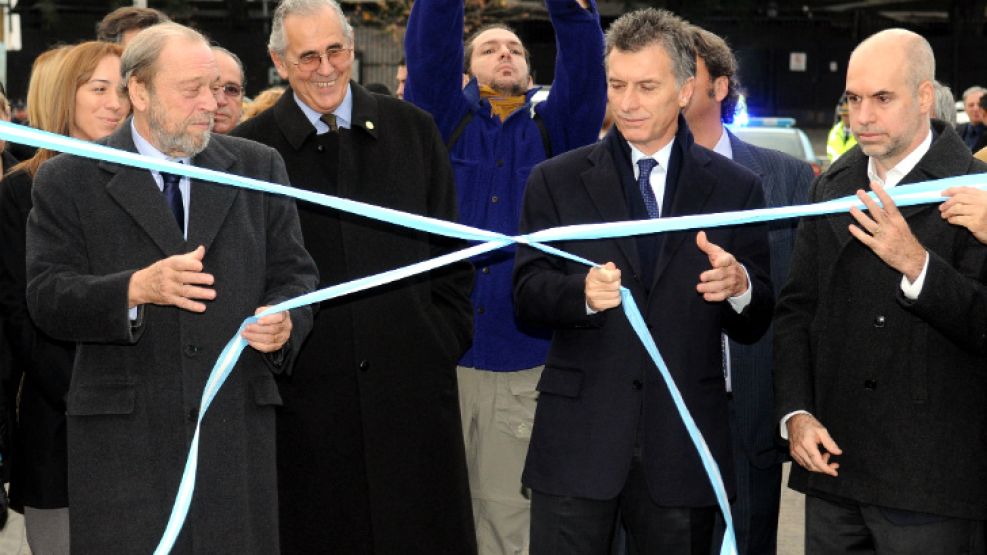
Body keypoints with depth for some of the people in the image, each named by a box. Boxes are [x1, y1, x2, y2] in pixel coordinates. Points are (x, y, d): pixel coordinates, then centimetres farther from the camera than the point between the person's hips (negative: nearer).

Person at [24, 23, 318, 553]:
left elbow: (293, 273, 12)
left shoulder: (258, 167, 11)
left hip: (238, 427, 2)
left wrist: (286, 321, -11)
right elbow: (46, 299, -5)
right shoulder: (69, 181, 3)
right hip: (122, 438, -2)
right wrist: (136, 289, -22)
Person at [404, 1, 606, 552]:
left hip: (527, 362, 0)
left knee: (507, 510, 6)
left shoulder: (555, 128, 11)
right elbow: (428, 49, -4)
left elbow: (584, 60, -4)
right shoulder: (446, 120, 10)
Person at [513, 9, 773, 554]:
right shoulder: (556, 181, 6)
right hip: (578, 441, 0)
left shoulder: (736, 188, 5)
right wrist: (582, 292, -22)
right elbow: (527, 293, -1)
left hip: (682, 445, 1)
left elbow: (755, 326, 5)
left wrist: (740, 287, -18)